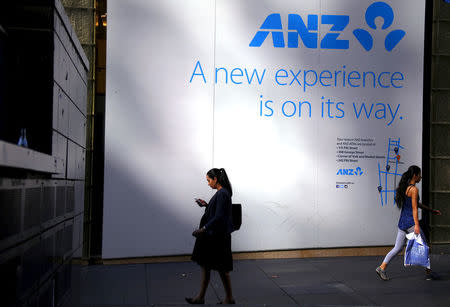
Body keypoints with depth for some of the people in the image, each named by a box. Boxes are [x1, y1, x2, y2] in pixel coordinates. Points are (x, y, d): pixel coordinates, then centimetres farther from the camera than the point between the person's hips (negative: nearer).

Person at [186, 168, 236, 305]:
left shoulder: (222, 194, -19)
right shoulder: (222, 193, 12)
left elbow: (219, 217, -23)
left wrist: (203, 229, -24)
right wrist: (206, 205, 15)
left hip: (218, 237, -10)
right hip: (212, 235, 10)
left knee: (221, 268, 1)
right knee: (205, 265, 12)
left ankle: (229, 298, 15)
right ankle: (200, 297, 20)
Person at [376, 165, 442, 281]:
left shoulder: (404, 188, 14)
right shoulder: (414, 189, -12)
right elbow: (414, 208, -17)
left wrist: (431, 210, 29)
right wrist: (417, 225, -19)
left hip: (402, 222, 8)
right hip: (410, 222, -8)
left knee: (397, 248, 9)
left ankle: (382, 268, 2)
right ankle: (428, 273, 15)